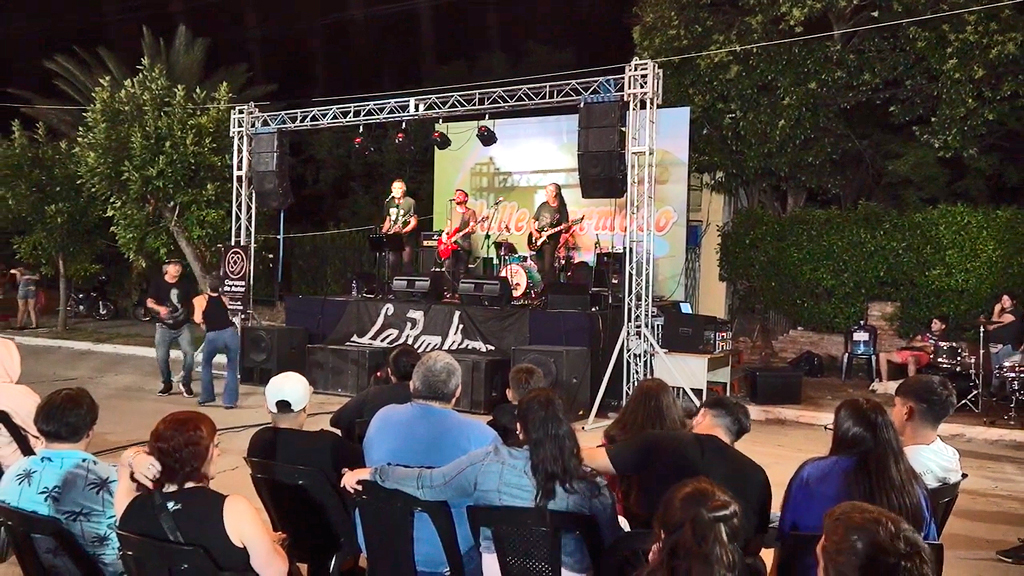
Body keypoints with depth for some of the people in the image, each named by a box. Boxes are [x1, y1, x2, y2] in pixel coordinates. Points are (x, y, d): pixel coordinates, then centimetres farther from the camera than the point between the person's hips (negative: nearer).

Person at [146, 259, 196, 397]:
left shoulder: (185, 284, 3)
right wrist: (159, 308, -29)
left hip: (182, 326, 0)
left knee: (189, 353, -14)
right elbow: (149, 302, -9)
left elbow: (192, 302, 8)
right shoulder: (158, 284, -1)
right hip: (164, 327, 0)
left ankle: (186, 383, 3)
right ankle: (166, 384, 20)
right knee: (161, 357, -1)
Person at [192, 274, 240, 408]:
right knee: (232, 368, 13)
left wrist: (203, 321, 18)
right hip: (230, 333, 1)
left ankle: (206, 397, 29)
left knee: (206, 365, 26)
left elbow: (198, 320, -2)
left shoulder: (199, 299, 7)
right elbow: (229, 316, 16)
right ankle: (230, 401, 6)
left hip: (213, 336, -1)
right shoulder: (224, 299, 18)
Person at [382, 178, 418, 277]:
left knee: (406, 264, -9)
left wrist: (402, 231, -22)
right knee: (392, 265, 3)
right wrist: (383, 233, 7)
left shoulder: (410, 202, -5)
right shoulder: (389, 203, 13)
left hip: (405, 238, -5)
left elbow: (414, 223, -9)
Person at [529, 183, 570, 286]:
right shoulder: (543, 206, 11)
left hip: (550, 241, -5)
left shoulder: (561, 209, -2)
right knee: (541, 269, 6)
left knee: (548, 268, -16)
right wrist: (534, 232, -2)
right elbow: (532, 221, 16)